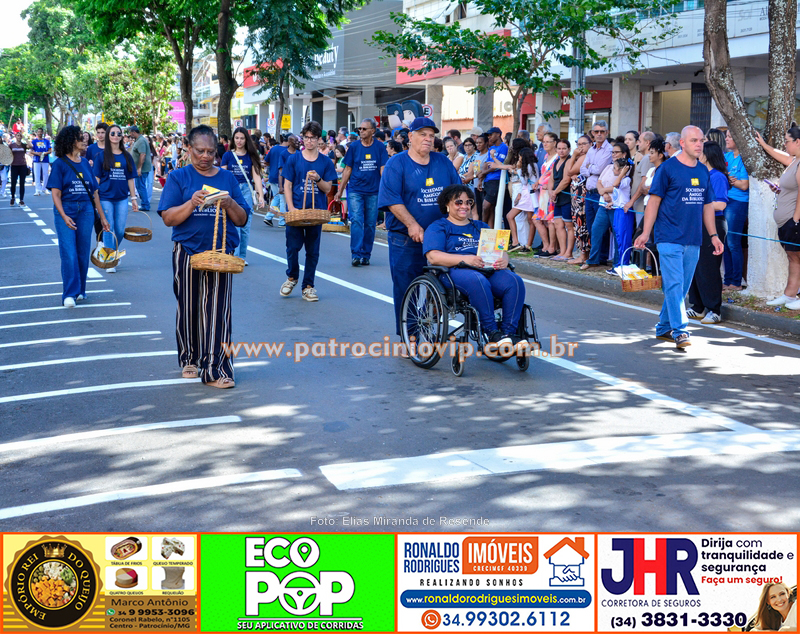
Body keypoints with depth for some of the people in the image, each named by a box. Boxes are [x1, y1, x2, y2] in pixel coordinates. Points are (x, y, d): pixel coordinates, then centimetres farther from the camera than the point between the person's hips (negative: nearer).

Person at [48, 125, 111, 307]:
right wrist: (63, 216, -22)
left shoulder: (85, 163, 11)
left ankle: (80, 290, 20)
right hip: (66, 211, -4)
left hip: (86, 210, 4)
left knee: (83, 253, 7)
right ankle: (70, 294, -6)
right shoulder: (60, 164, -3)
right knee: (69, 253, -9)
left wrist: (102, 217, 14)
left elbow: (94, 192, 14)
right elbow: (56, 194, -9)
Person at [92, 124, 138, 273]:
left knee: (120, 230, 3)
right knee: (108, 229, -3)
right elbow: (96, 178, 0)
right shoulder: (101, 156, 1)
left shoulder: (127, 156, 8)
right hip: (106, 198, -3)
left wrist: (133, 198, 8)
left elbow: (130, 179, 11)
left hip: (122, 198, 3)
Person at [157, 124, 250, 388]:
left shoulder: (227, 178, 10)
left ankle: (214, 369, -3)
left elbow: (242, 219, 9)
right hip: (187, 252, -1)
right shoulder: (178, 177, 4)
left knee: (218, 311, -4)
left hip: (221, 253, 1)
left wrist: (230, 204, -12)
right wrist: (192, 203, -20)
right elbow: (168, 218, -4)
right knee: (189, 309, 9)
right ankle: (190, 360, 27)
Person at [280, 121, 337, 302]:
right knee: (293, 246, -1)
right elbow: (287, 185, 2)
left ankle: (308, 286, 15)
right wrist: (291, 208, -9)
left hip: (316, 211, 1)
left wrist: (318, 179, -16)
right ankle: (292, 277, 25)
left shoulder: (325, 162, 4)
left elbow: (327, 188, 4)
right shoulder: (293, 159, 3)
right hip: (296, 209, -1)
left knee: (313, 250, 4)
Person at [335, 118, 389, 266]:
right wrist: (340, 191, 6)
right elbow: (347, 170, 6)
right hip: (355, 190, -1)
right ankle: (356, 254, -11)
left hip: (373, 191, 1)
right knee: (356, 221, -11)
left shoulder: (379, 147, 1)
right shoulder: (354, 146, 2)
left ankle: (366, 255, 15)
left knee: (370, 224, 5)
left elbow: (383, 170, 0)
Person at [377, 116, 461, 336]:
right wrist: (412, 224, -20)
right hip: (405, 240, -4)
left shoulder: (443, 162, 12)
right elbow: (392, 200, -11)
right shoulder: (397, 164, -2)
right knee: (405, 287, 0)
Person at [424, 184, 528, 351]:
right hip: (457, 270, -5)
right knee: (478, 281, -39)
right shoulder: (437, 227, 14)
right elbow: (433, 256, -4)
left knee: (515, 281, -26)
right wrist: (464, 259, -18)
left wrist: (503, 260, -6)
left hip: (489, 269, 5)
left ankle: (509, 332, -29)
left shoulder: (481, 227, 31)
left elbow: (500, 250, 22)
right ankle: (492, 333, -32)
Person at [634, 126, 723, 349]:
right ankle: (679, 330, -10)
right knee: (674, 285, -11)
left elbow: (707, 205, 18)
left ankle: (664, 328, 22)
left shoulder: (704, 171, 13)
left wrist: (713, 235, 13)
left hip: (693, 240, 6)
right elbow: (654, 200, -5)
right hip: (670, 238, -6)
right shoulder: (668, 168, -4)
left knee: (682, 287, 10)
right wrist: (645, 233, -10)